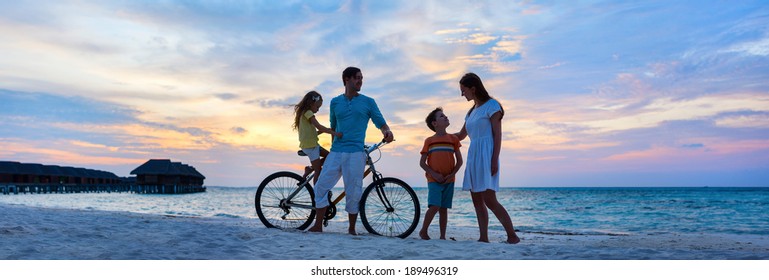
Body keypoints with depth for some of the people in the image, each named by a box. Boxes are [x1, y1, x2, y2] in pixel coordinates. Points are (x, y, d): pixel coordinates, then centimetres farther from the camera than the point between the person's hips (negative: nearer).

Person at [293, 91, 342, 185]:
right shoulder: (308, 113, -13)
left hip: (312, 144, 9)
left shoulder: (304, 113, 17)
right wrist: (334, 133, -29)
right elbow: (319, 126, -25)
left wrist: (326, 130, 6)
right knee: (318, 171, -4)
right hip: (310, 145, -9)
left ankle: (310, 168, 15)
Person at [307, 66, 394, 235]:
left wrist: (387, 132, -15)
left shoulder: (368, 102, 8)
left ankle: (352, 229, 13)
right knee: (321, 187, -3)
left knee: (353, 194, -2)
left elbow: (381, 123, 6)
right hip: (335, 152, 3)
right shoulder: (335, 102, 14)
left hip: (355, 153, -2)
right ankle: (318, 226, 8)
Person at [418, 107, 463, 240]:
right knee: (434, 206, -15)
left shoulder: (453, 139, 6)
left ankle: (443, 236, 13)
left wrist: (452, 175, -5)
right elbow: (422, 162, 4)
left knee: (443, 209, 5)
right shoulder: (429, 141, 2)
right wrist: (434, 174, -9)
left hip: (449, 180, 2)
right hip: (434, 179, -2)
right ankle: (423, 231, 3)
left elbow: (459, 161, 8)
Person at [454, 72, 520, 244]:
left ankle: (512, 236, -7)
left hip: (486, 155, -8)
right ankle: (484, 238, 4)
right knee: (477, 200, 2)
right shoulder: (472, 111, 21)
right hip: (473, 156, 8)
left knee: (489, 200, -15)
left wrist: (495, 160, -16)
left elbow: (498, 134, -8)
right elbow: (461, 135, 31)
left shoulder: (491, 105, -1)